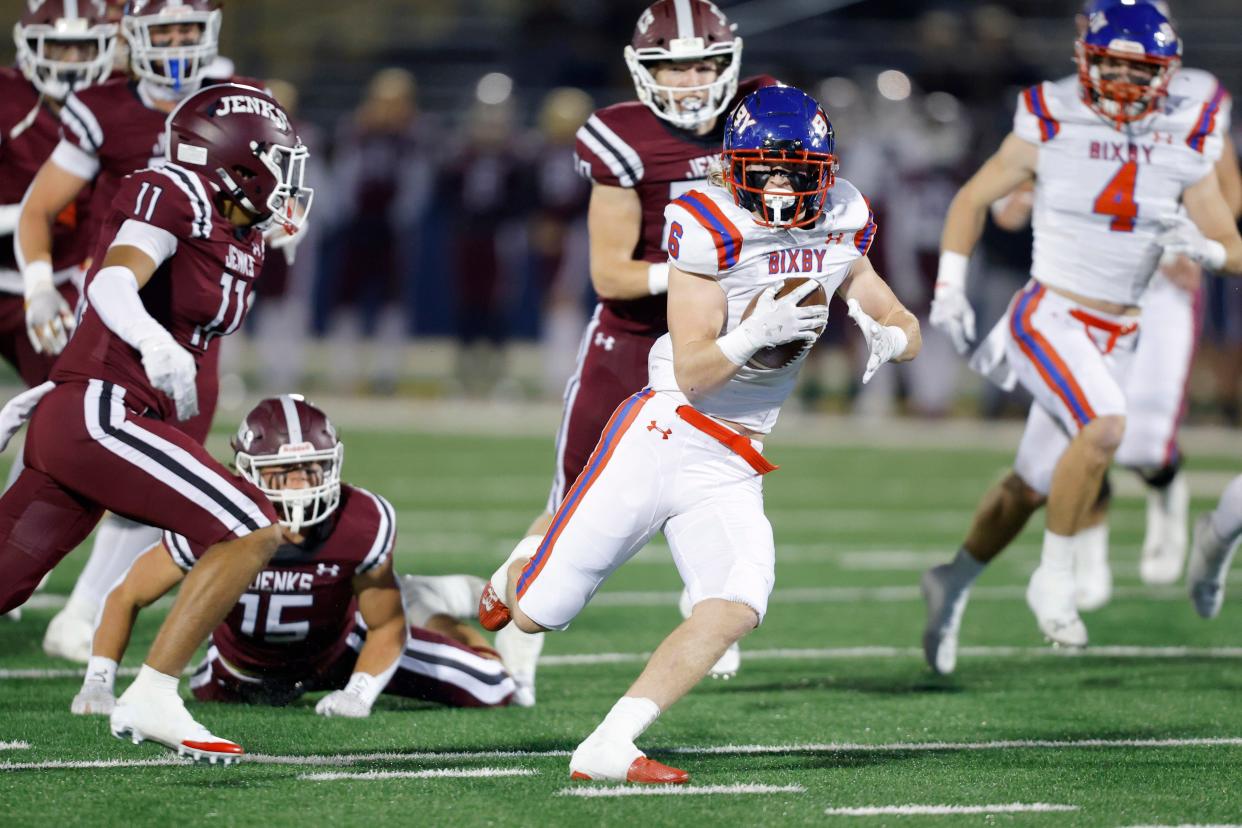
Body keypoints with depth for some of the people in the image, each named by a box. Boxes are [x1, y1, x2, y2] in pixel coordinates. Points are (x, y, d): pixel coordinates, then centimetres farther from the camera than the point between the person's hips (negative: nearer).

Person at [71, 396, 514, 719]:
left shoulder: (364, 526, -37)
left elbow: (387, 627, -19)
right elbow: (126, 597, -23)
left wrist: (357, 696, -32)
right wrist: (97, 685, -29)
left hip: (335, 653, 0)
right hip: (244, 670, 0)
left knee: (494, 691, -1)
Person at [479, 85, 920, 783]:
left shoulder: (841, 227, 4)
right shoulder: (710, 228, -14)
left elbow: (910, 333, 12)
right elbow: (694, 374, -15)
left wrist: (883, 339, -11)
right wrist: (756, 333, -32)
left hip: (733, 468, 4)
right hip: (665, 434, -4)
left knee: (736, 609, -21)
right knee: (534, 613, -2)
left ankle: (606, 750, -18)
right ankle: (518, 575, 37)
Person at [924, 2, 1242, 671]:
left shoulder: (1185, 148, -1)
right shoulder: (1049, 129, -8)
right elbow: (973, 199, 5)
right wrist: (950, 286, -2)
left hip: (1116, 338, 4)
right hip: (1048, 318, -4)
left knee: (1032, 485, 13)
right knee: (1104, 427, -30)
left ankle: (954, 582, 38)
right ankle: (1053, 579, -13)